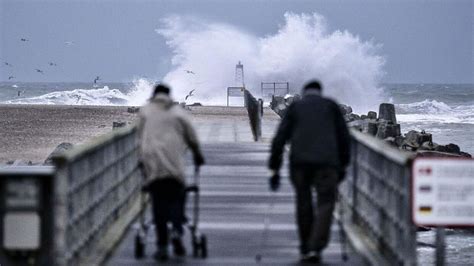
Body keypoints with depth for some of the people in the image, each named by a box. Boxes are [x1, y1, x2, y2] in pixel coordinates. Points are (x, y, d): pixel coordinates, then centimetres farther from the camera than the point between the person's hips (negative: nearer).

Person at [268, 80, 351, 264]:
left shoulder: (295, 108, 14)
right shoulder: (331, 106, 15)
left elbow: (279, 139, 6)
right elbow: (344, 137, 10)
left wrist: (274, 169, 7)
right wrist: (343, 164, 17)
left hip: (299, 161, 1)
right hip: (326, 162, -1)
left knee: (303, 202, 15)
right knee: (325, 204, -1)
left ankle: (305, 250, 17)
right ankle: (316, 248, -17)